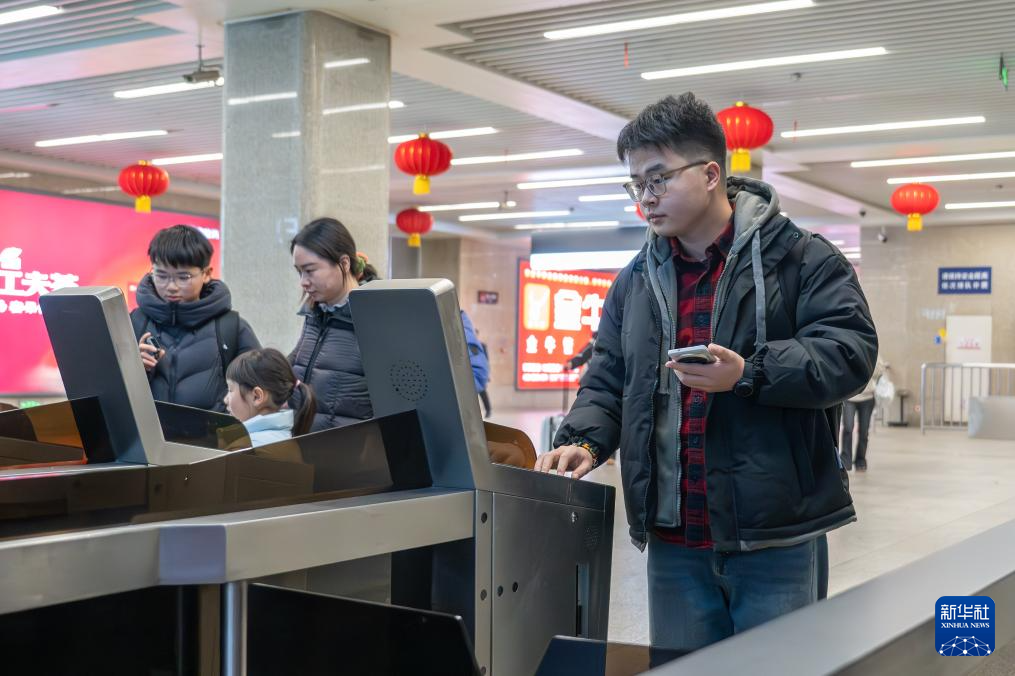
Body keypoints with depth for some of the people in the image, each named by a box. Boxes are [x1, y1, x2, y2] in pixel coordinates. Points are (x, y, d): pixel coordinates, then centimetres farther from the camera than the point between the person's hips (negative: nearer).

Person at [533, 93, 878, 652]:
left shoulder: (798, 258, -4)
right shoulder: (636, 280, 12)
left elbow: (849, 352, -12)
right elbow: (607, 379, 15)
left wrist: (749, 374, -25)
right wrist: (583, 438, -4)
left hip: (775, 540, -4)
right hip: (673, 542, 5)